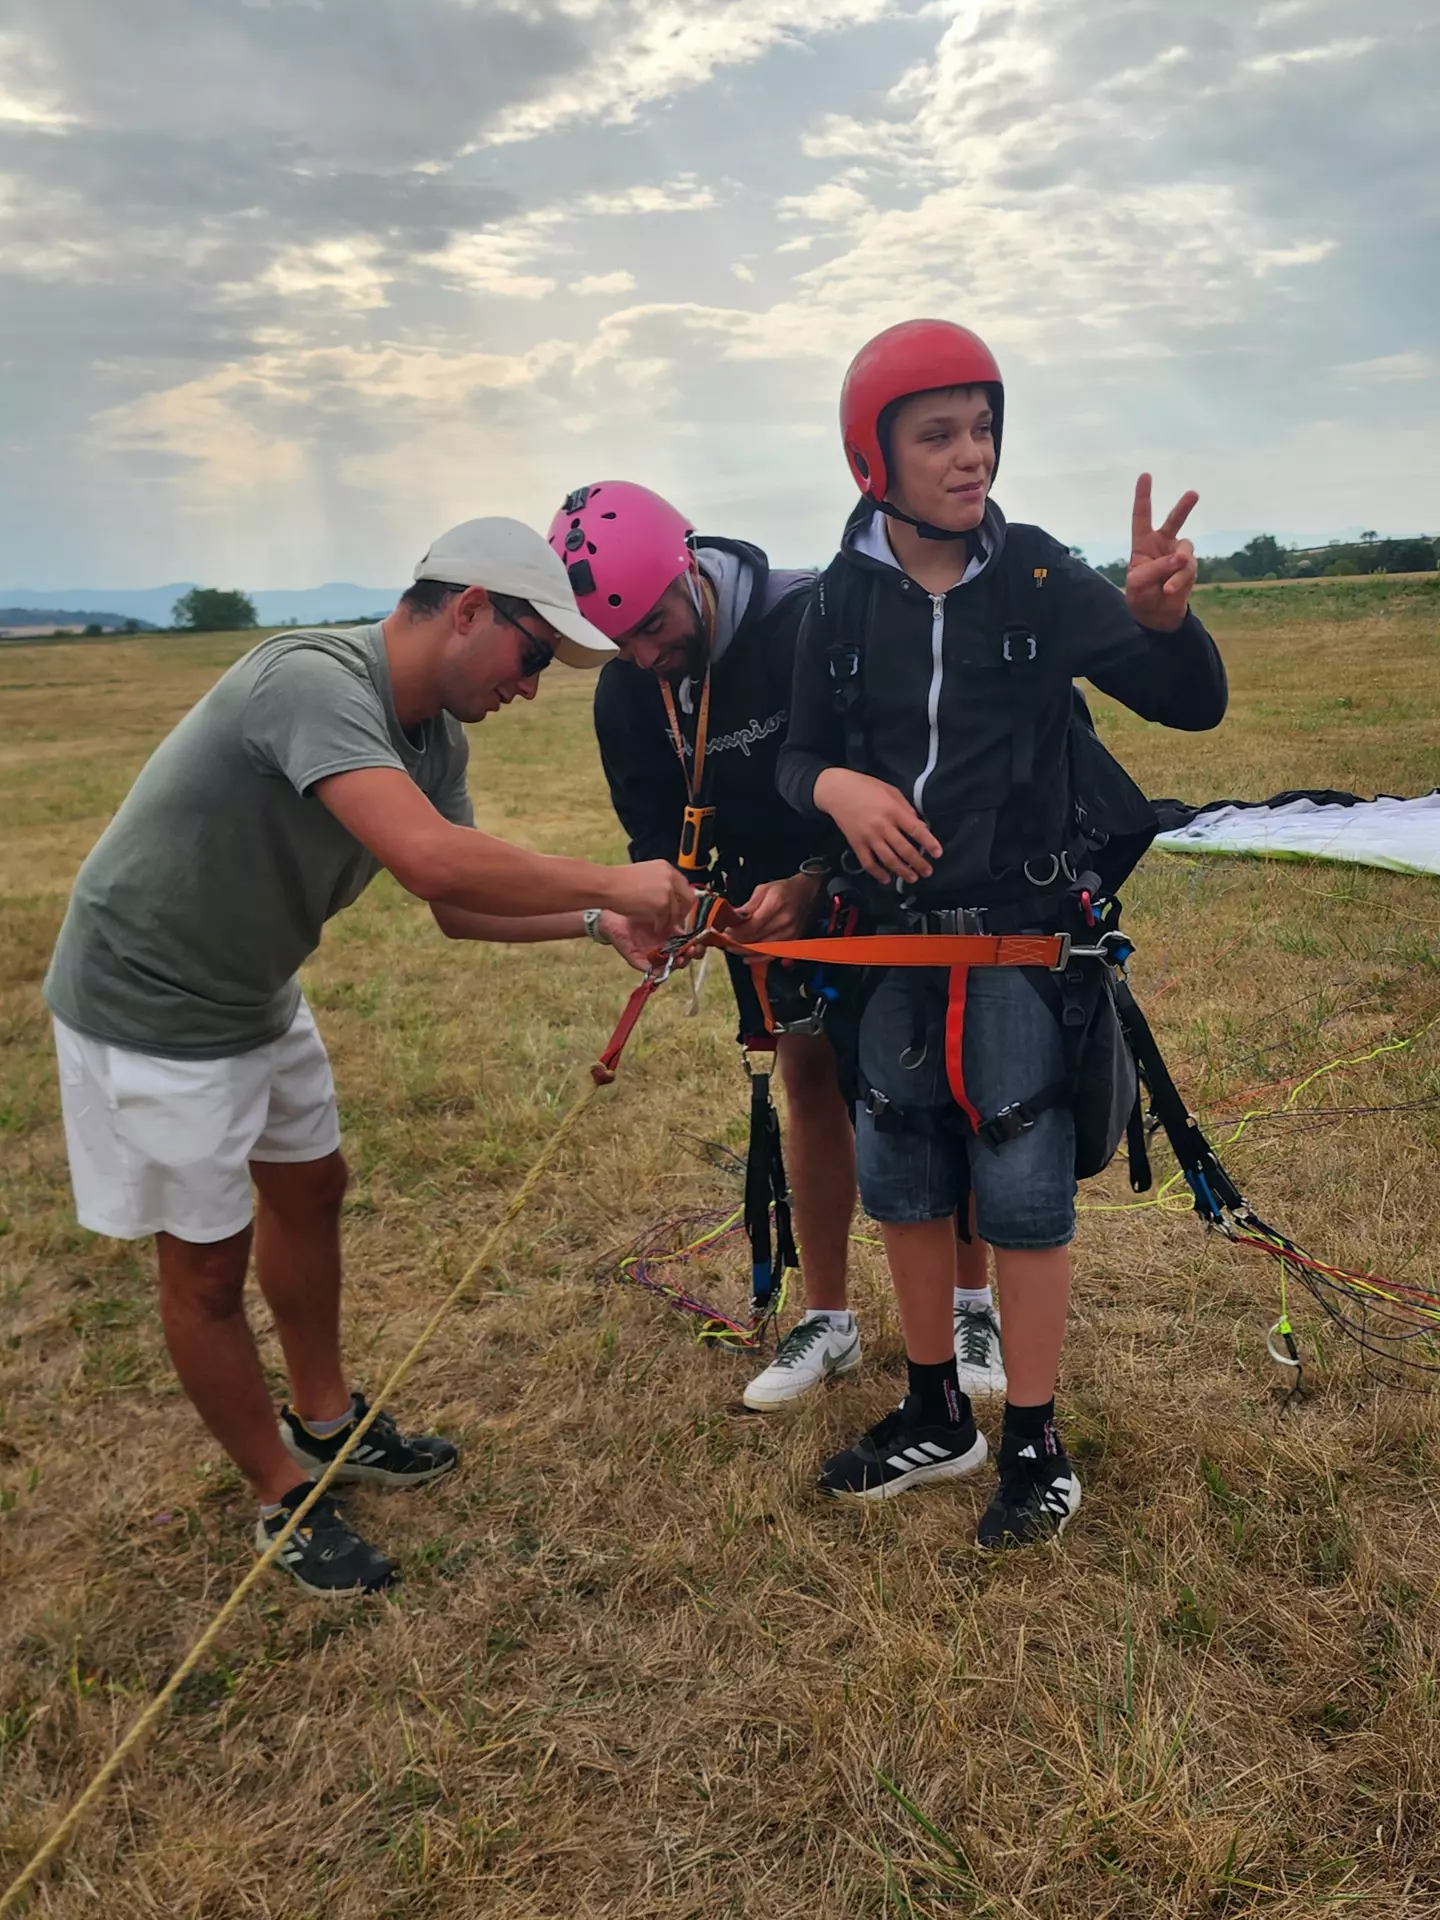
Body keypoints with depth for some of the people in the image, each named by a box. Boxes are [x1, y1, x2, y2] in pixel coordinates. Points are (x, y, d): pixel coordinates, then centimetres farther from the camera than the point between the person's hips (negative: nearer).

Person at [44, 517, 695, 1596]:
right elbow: (430, 860, -46)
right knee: (209, 1263, 4)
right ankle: (287, 1499, 23)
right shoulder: (312, 681, -32)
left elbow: (460, 905, 2)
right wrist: (610, 883, -34)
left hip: (256, 994, 10)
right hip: (151, 1009, -9)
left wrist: (601, 921, -12)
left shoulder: (435, 739, -2)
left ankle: (325, 1422, 41)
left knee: (309, 1188, 20)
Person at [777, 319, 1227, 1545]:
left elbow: (1193, 705, -7)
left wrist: (1161, 616, -29)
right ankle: (938, 1418, 31)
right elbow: (799, 755, 7)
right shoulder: (842, 602, 0)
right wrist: (835, 784, -17)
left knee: (1023, 1187, 1)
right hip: (893, 934, 3)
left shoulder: (1039, 578, -6)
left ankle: (1035, 1445, 21)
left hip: (1023, 931, -3)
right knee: (901, 1177, 11)